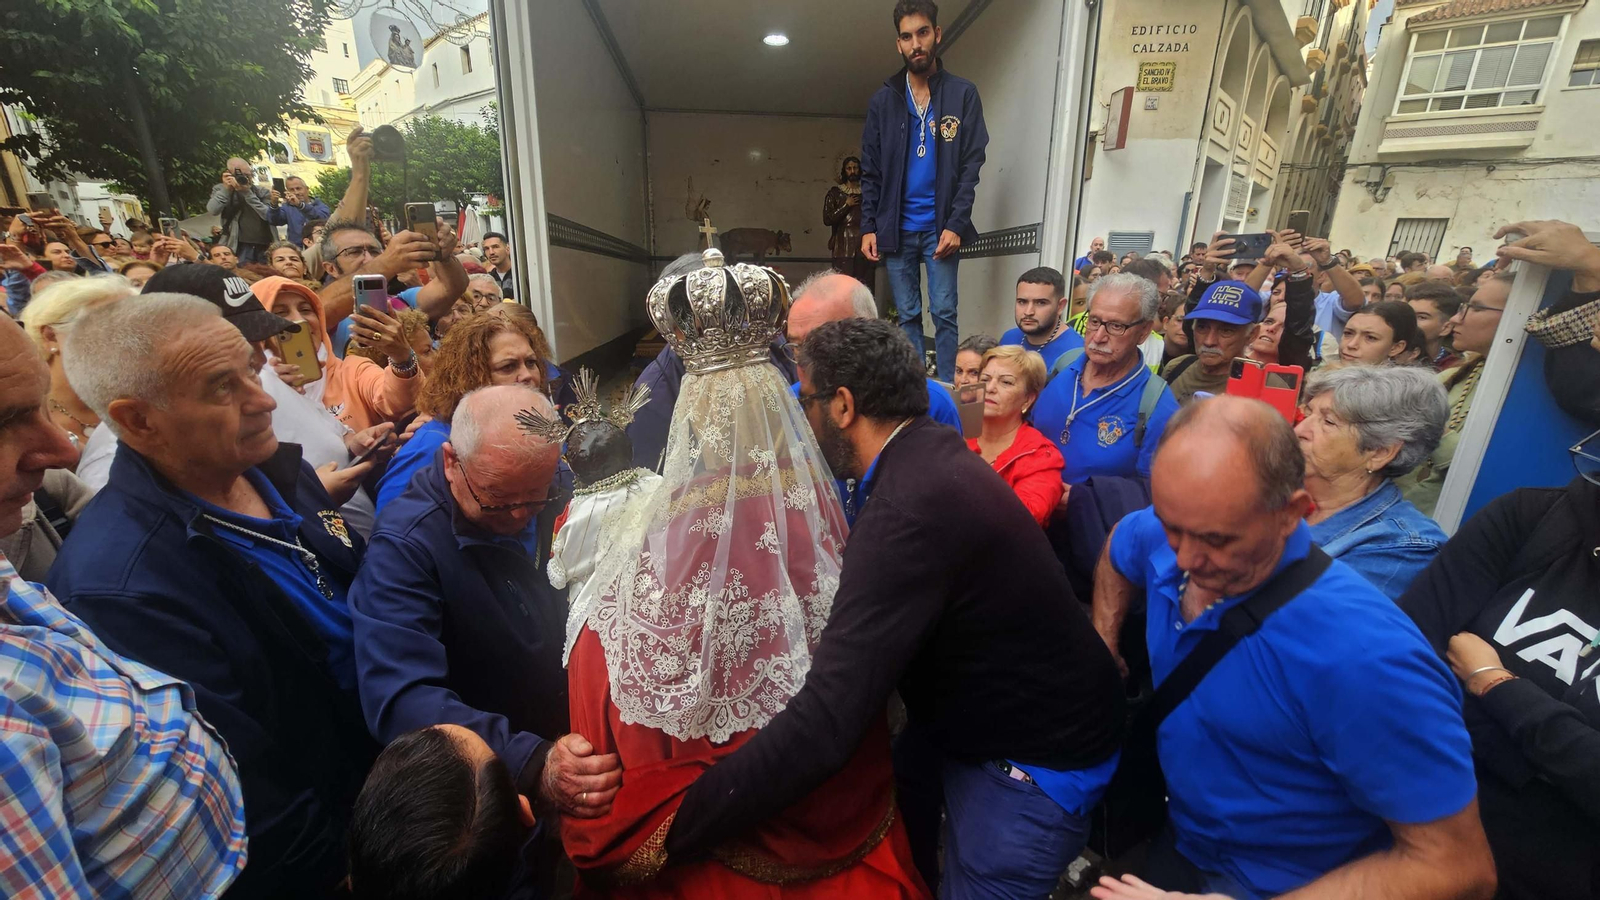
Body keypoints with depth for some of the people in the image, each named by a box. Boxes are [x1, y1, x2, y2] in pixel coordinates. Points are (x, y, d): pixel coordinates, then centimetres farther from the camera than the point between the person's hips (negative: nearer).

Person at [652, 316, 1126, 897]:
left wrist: (670, 834, -30)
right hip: (977, 716, 7)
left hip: (1035, 763, -7)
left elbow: (823, 726, -37)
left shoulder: (909, 510, -34)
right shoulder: (930, 455, -5)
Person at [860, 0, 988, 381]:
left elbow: (971, 165, -1)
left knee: (943, 313, -3)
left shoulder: (963, 94, 4)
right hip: (896, 228, 2)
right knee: (907, 316, 5)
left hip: (940, 227, -2)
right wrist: (868, 227, -1)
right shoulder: (883, 100, 9)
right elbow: (870, 171, 8)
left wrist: (956, 224, -12)